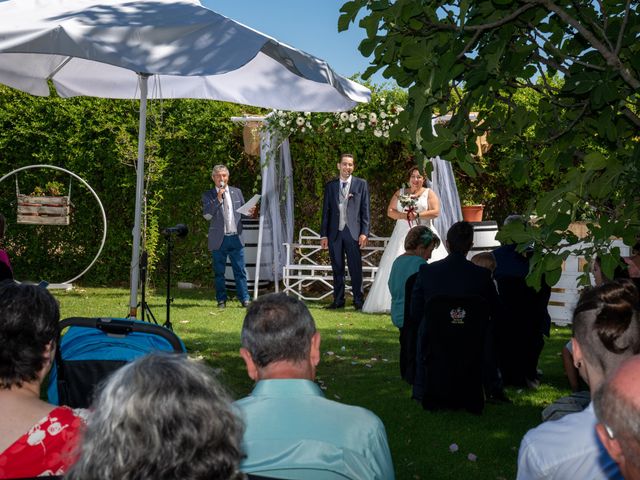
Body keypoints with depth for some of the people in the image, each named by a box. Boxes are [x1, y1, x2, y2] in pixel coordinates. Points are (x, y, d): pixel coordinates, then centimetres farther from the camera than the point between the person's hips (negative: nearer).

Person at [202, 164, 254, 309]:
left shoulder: (237, 192, 13)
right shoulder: (208, 195, 3)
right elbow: (206, 215, -9)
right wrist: (218, 198, -14)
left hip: (235, 237, 2)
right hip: (218, 240, -2)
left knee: (240, 270, 0)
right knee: (219, 272, 4)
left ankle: (244, 299, 3)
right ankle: (221, 300, 12)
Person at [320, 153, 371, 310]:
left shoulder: (361, 184, 4)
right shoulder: (330, 186, 10)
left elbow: (365, 210, 2)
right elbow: (326, 211, 10)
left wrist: (364, 233, -6)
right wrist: (324, 235, 5)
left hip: (353, 232, -2)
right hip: (334, 232, 2)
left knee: (355, 268, -2)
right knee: (337, 269, 8)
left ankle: (358, 300, 5)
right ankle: (338, 300, 15)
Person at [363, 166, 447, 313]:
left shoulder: (429, 193, 9)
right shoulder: (400, 193, 14)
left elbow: (436, 212, -3)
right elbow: (390, 212, 6)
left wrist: (418, 215, -13)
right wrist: (404, 215, -11)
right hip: (403, 234, 2)